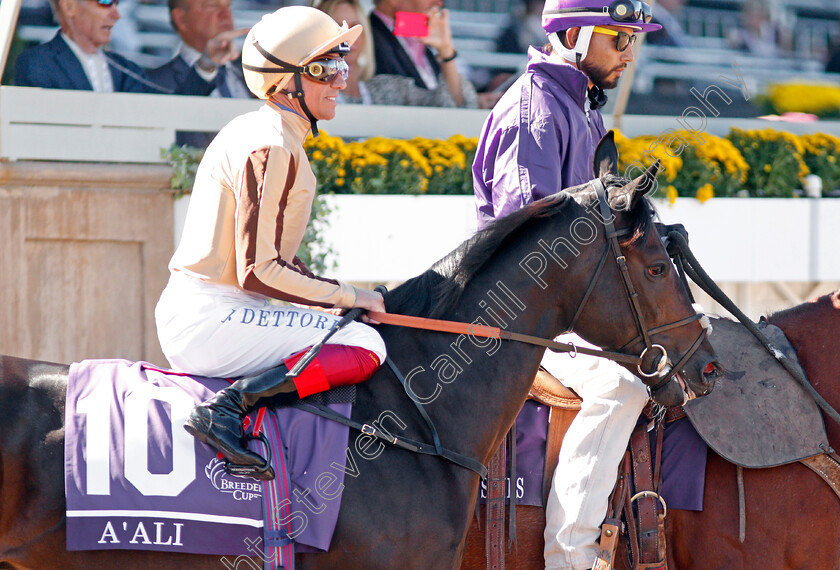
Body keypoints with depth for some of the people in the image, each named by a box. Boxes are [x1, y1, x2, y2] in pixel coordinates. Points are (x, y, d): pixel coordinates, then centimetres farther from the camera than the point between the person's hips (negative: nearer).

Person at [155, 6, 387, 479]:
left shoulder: (253, 131, 17)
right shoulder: (273, 148, -15)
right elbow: (259, 272, -19)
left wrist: (338, 292, 12)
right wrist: (349, 297, -10)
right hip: (212, 320, -10)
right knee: (367, 346, -18)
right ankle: (229, 405, -24)